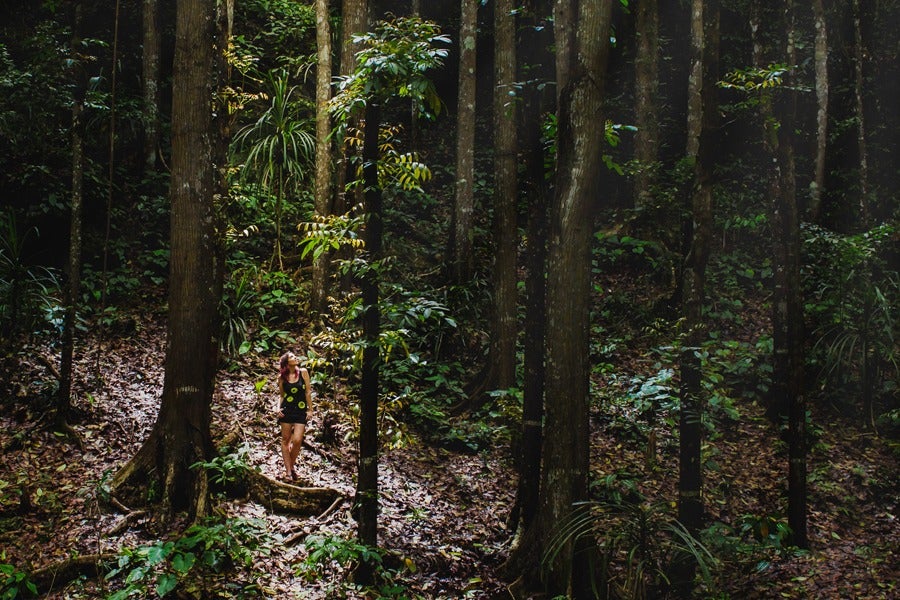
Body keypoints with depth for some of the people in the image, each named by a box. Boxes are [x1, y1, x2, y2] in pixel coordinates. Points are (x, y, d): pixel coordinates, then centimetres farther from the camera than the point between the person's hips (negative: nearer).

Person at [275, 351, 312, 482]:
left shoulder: (303, 372, 1)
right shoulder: (282, 377, 3)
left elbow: (308, 392, 4)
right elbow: (281, 395, 13)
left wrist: (310, 409, 3)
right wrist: (278, 407, -3)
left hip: (301, 411, -1)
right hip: (287, 410, 1)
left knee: (297, 441, -10)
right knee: (285, 440, 2)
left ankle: (292, 466, 14)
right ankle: (288, 471, 9)